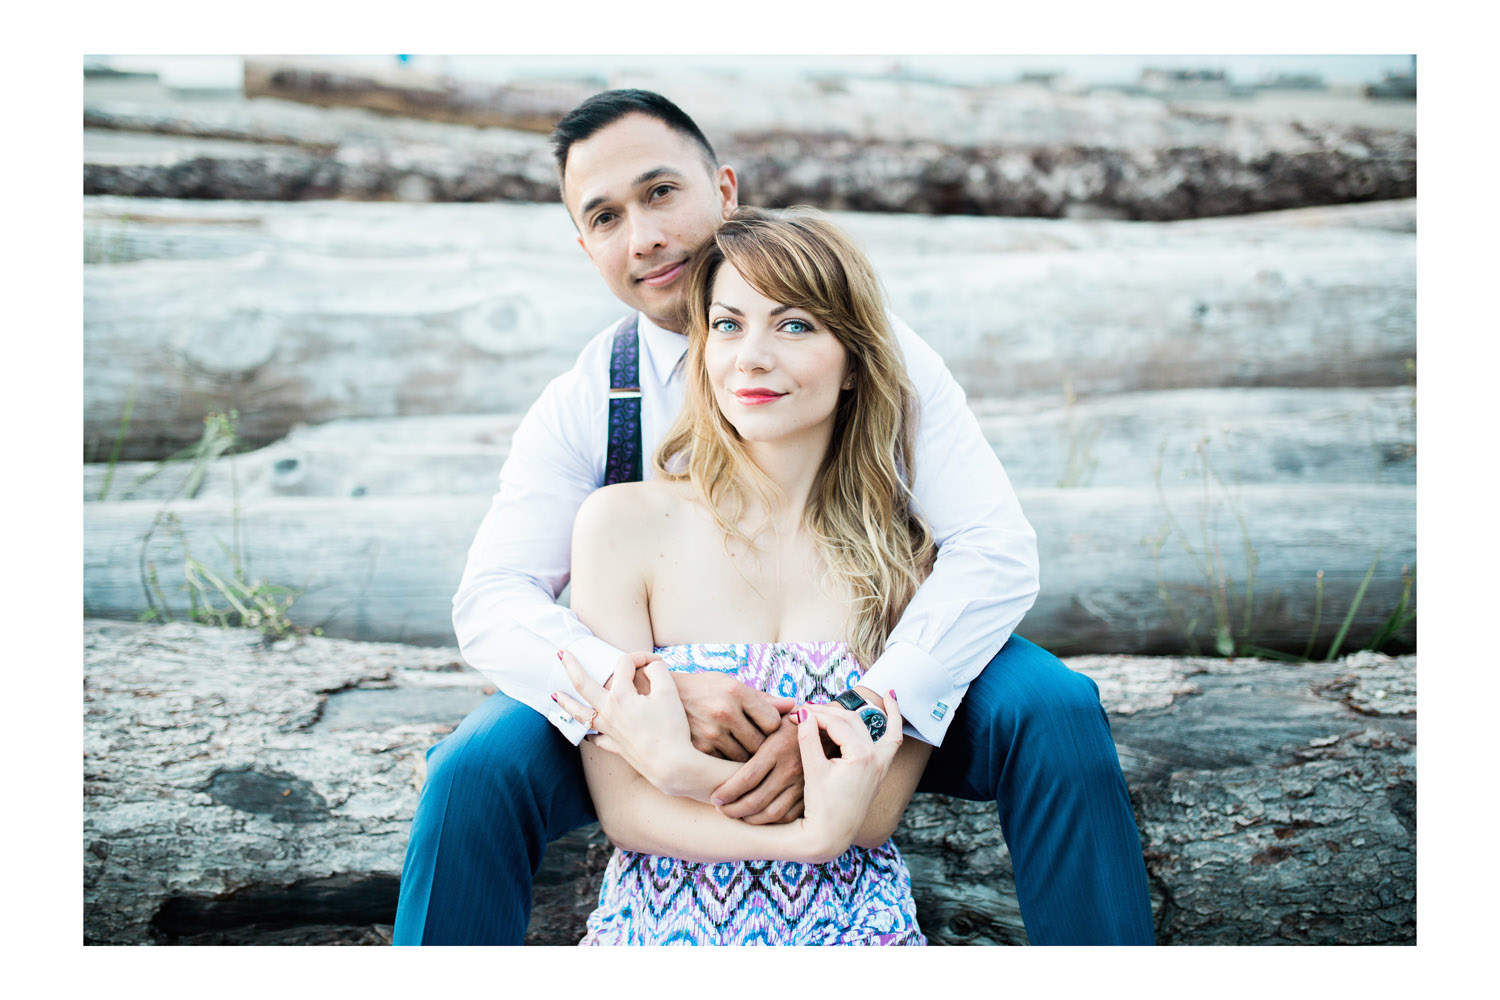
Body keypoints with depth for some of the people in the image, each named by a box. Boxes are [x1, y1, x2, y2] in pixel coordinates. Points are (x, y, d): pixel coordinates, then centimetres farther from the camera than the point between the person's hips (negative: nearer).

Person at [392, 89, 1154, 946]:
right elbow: (493, 600, -14)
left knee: (1055, 709, -26)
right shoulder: (583, 404, -7)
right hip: (665, 701, 1)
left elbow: (997, 552, -19)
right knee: (478, 768, -24)